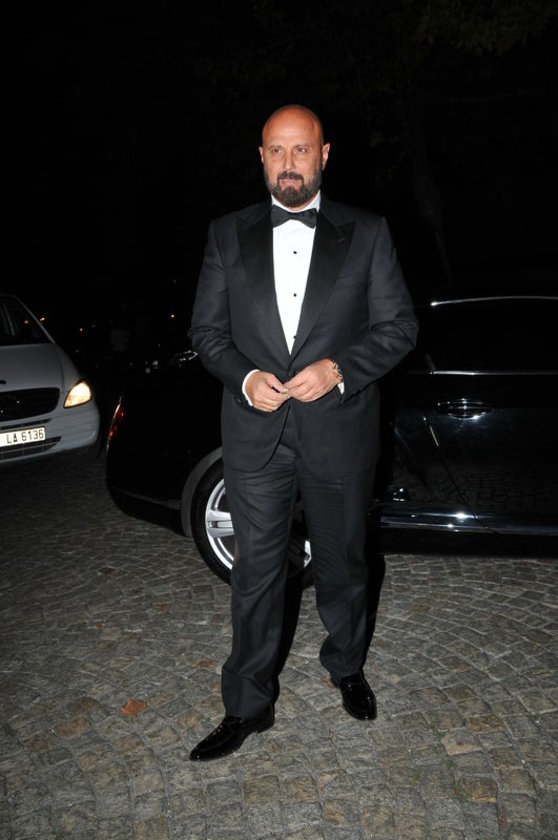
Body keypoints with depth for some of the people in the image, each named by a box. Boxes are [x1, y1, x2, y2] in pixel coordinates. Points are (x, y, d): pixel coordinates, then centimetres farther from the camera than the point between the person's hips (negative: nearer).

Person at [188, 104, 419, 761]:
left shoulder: (367, 233, 3)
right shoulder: (228, 235, 6)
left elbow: (399, 325, 0)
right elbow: (206, 329, 6)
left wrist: (339, 369, -16)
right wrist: (245, 378, -12)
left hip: (339, 434, 0)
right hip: (255, 436, 1)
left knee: (342, 563, 17)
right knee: (256, 573, 8)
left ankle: (346, 666, 44)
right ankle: (248, 706, 27)